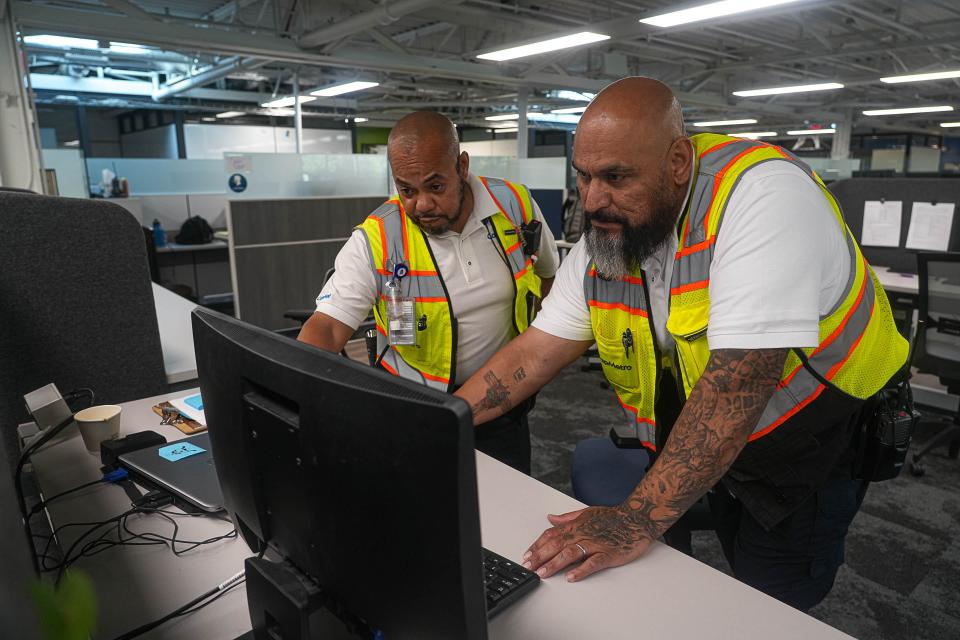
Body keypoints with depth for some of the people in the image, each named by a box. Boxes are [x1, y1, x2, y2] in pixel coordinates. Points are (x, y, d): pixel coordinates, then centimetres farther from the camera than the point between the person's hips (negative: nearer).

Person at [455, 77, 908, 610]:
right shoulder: (604, 237, -9)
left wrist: (638, 521, -39)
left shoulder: (761, 194, -30)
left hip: (808, 449, -5)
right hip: (705, 452, 5)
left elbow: (739, 378, -38)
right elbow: (534, 353, -7)